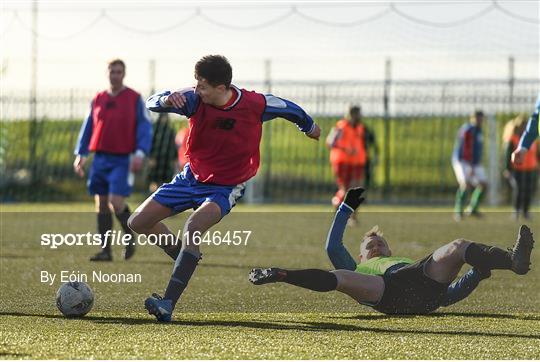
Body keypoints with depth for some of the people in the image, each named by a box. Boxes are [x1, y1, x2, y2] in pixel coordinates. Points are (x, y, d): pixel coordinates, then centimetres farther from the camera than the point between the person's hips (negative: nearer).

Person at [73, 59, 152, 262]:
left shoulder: (135, 99, 1)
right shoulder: (98, 100, 13)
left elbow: (145, 128, -4)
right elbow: (87, 128, 17)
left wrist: (140, 153, -17)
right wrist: (80, 154, 9)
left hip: (122, 160, -5)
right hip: (100, 159, 5)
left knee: (116, 203, -16)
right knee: (101, 205, 2)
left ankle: (130, 236, 9)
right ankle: (105, 250, 7)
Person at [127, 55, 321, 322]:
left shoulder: (255, 105, -20)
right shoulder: (195, 99, -16)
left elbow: (287, 108, 1)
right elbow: (152, 103, -25)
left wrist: (309, 126, 22)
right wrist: (166, 100, -51)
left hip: (224, 188, -5)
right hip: (191, 177, 5)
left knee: (193, 227, -33)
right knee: (138, 223, 2)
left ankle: (168, 304, -38)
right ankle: (185, 257, 26)